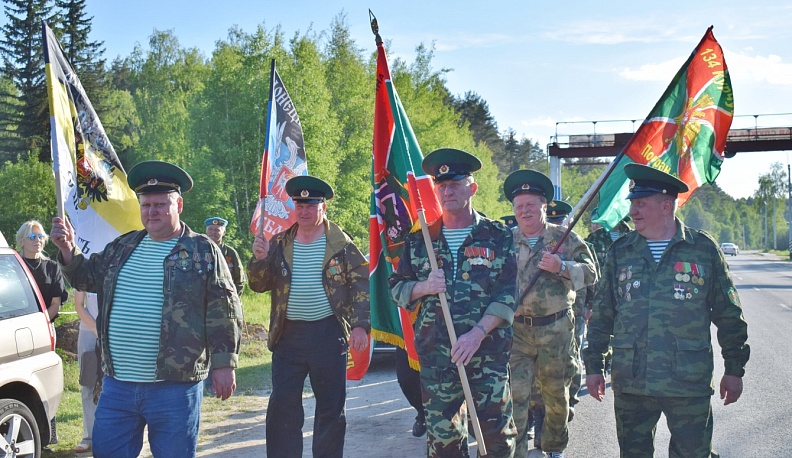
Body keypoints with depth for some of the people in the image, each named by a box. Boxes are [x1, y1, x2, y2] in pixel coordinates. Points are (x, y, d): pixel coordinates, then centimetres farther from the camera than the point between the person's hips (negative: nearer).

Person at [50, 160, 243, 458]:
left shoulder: (203, 251, -3)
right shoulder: (122, 247, 13)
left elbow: (223, 312, -5)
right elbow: (87, 278, 24)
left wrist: (224, 364, -9)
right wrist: (68, 251, 6)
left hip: (175, 387, -5)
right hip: (116, 386, 5)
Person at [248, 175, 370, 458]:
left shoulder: (340, 244, -1)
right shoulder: (279, 244, 7)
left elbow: (361, 285, -2)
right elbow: (258, 285, 8)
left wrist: (360, 326, -11)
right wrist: (259, 259, -12)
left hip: (329, 333, -2)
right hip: (288, 335, 2)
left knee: (331, 407, 8)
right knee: (282, 407, 2)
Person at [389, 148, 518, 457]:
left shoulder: (499, 237, 2)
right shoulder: (419, 240, 9)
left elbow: (510, 293, -4)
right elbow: (396, 288, 13)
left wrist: (477, 333, -16)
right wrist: (423, 287, -9)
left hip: (489, 353, -2)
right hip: (435, 356, 2)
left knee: (497, 433, 2)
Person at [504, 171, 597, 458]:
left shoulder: (565, 238, 3)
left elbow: (590, 273, -3)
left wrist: (562, 267, -19)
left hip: (556, 329, 0)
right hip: (516, 329, 0)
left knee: (556, 393, 13)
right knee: (515, 394, -6)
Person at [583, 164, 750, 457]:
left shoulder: (703, 249, 0)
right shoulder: (620, 252, 7)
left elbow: (729, 315, 5)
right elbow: (601, 315, 12)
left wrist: (734, 369, 4)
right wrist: (593, 365, 10)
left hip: (689, 385, -2)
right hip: (630, 383, 2)